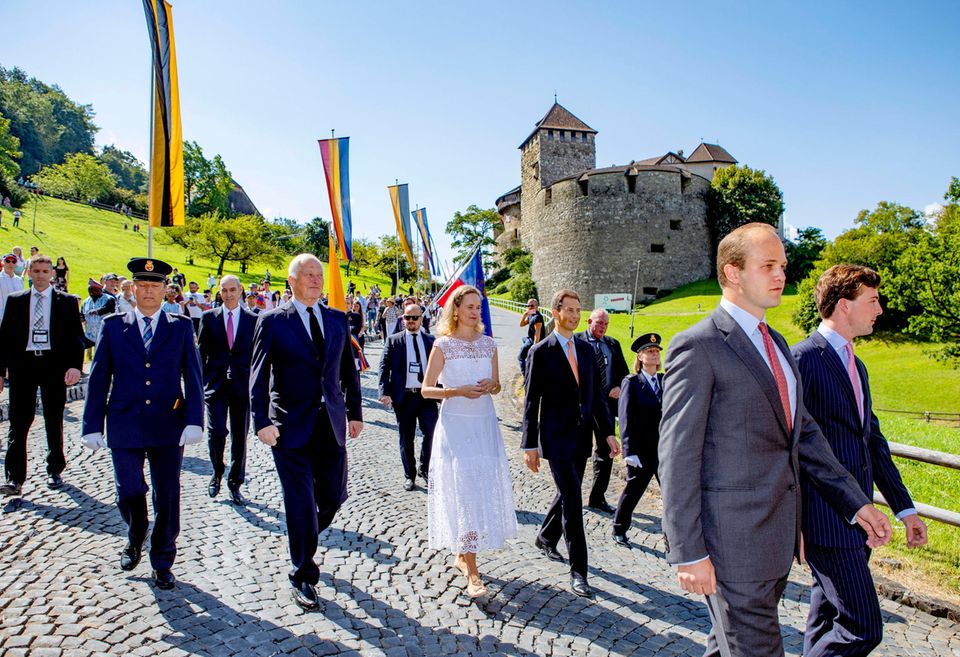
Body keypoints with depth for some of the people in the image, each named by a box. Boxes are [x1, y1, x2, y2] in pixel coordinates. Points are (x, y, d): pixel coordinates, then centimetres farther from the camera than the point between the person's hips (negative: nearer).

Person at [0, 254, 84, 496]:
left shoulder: (67, 301, 3)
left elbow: (76, 336, -1)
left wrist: (75, 365, -15)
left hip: (54, 365, -1)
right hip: (23, 365, 1)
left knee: (54, 422, 10)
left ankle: (54, 471, 23)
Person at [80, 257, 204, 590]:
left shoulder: (180, 326, 3)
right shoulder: (113, 325, 5)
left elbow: (193, 376, -1)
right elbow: (98, 378, 4)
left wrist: (194, 421, -11)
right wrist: (92, 425, -1)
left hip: (168, 426, 0)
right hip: (124, 426, 1)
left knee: (167, 496, 5)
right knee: (128, 492, 5)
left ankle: (162, 563, 24)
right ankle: (135, 540, 39)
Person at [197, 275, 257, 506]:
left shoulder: (253, 320, 4)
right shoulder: (209, 318, 5)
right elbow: (201, 353, 7)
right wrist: (200, 384, 2)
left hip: (243, 385, 0)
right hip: (216, 383, 0)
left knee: (240, 437, 6)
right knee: (216, 432, -9)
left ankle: (235, 483, 22)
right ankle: (217, 473, 19)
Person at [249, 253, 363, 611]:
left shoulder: (337, 319, 8)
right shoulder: (272, 321, -3)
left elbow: (348, 370, 13)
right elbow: (258, 376, -6)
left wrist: (355, 413, 13)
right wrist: (262, 421, -16)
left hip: (331, 425, 4)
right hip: (291, 427, -4)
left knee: (334, 496, 10)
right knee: (300, 504, 1)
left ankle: (304, 536, 43)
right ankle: (304, 577, 20)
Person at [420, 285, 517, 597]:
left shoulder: (488, 344, 7)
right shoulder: (443, 345, -5)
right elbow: (426, 389, -5)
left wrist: (491, 385, -8)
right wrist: (458, 391, -18)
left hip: (485, 425, 5)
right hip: (455, 426, -4)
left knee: (484, 491, 9)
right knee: (462, 493, -3)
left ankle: (463, 554, 29)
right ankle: (471, 571, 4)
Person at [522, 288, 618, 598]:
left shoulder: (586, 349, 9)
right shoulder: (541, 352, -7)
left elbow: (597, 393, 12)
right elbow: (531, 401, -8)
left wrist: (608, 432, 5)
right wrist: (530, 445, -10)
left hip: (582, 436, 6)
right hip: (556, 437, -6)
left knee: (568, 493, 18)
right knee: (572, 500, -7)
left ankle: (545, 538, 43)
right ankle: (578, 571, 3)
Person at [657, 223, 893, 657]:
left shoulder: (776, 344, 13)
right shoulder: (698, 345, -15)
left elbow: (803, 430, 17)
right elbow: (677, 454, -18)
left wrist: (856, 502, 10)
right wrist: (688, 552, -19)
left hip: (777, 534, 8)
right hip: (732, 538, -8)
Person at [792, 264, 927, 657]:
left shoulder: (856, 365, 15)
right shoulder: (804, 359, -15)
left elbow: (872, 438, 20)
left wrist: (903, 506, 18)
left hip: (857, 517, 9)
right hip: (825, 519, -9)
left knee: (829, 620, 18)